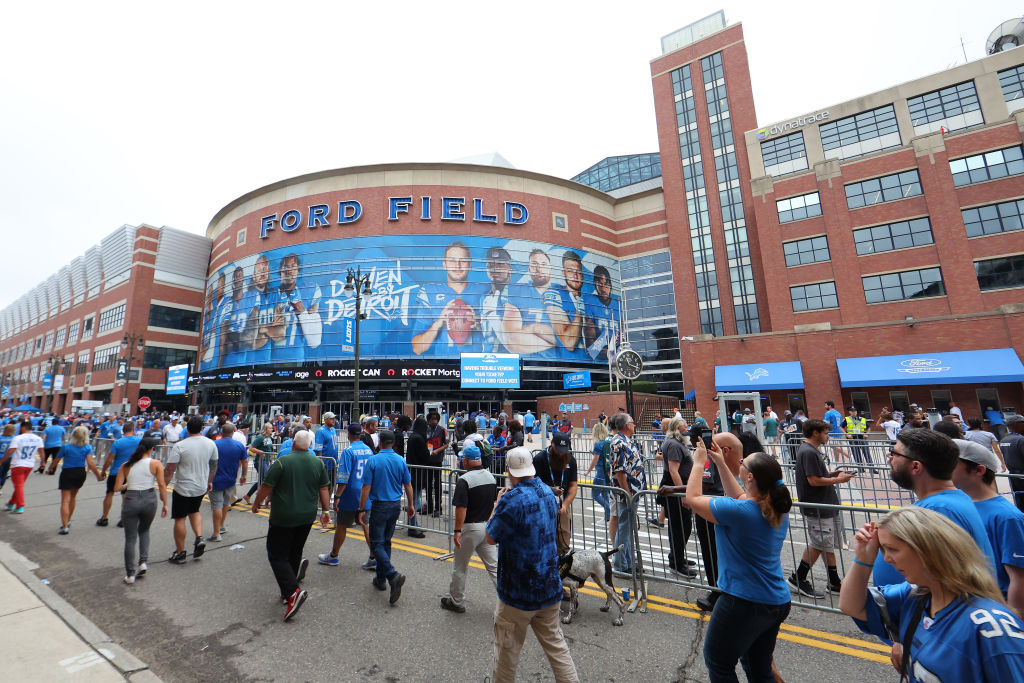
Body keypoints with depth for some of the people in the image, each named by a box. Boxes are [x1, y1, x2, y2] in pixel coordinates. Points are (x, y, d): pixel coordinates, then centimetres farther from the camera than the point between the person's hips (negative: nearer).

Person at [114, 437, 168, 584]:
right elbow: (162, 485, -8)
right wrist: (165, 504, 2)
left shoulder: (126, 466, 1)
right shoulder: (155, 464, -6)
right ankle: (143, 562, 14)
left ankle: (130, 574, 16)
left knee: (130, 538, 11)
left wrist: (127, 485, 20)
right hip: (149, 500, -1)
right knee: (144, 531, 25)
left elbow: (117, 488, -1)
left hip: (130, 501, 1)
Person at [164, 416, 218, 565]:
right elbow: (214, 465, 8)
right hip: (201, 487, 4)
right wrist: (210, 481, 21)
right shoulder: (210, 444, -3)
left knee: (180, 519, 9)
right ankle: (199, 538, 9)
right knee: (194, 511, 26)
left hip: (183, 488, -4)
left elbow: (170, 469, -16)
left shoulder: (180, 446, -17)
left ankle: (180, 553, 17)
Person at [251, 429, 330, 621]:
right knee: (294, 553, 19)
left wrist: (256, 504, 10)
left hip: (283, 518, -5)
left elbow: (266, 487, -9)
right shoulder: (318, 463, 0)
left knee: (277, 556, 5)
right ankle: (288, 592, 26)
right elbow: (324, 489, 5)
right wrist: (325, 510, 14)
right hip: (307, 517, 5)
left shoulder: (282, 462, -14)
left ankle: (293, 591, -9)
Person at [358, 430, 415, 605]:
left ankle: (393, 576, -17)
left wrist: (361, 509, -2)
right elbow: (408, 485, 5)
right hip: (396, 505, 5)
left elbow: (366, 487, -11)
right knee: (386, 542, 18)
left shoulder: (373, 461, -11)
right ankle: (381, 579, 27)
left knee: (377, 543, 0)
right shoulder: (401, 461, 0)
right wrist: (410, 505, 17)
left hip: (380, 506, -5)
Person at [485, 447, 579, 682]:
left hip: (518, 591, -6)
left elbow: (491, 538, -15)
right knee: (555, 643, 20)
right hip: (550, 586, 6)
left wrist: (497, 505, -3)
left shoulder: (512, 499, -26)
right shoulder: (548, 492, -2)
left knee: (507, 647, 15)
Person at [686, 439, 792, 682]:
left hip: (745, 603, -8)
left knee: (718, 663, 15)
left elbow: (692, 498, -13)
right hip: (778, 604, 8)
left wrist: (699, 462, -2)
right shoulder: (778, 510, -3)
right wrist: (721, 465, 14)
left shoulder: (737, 512, -27)